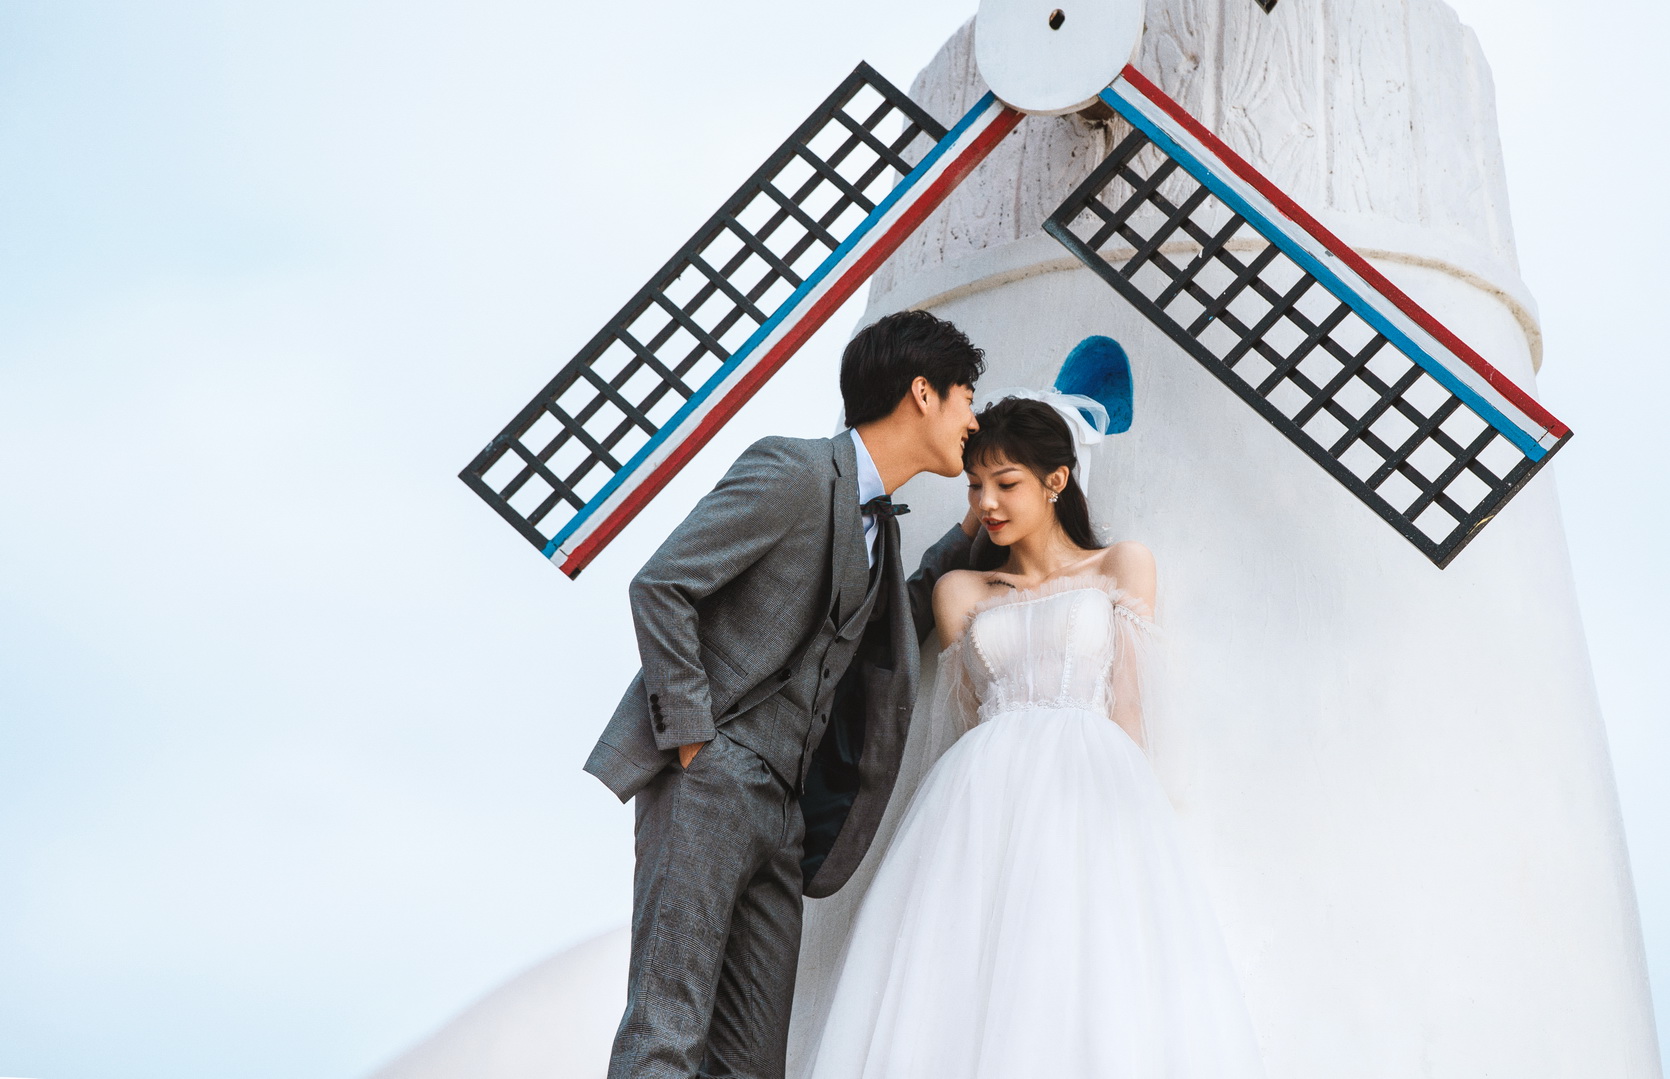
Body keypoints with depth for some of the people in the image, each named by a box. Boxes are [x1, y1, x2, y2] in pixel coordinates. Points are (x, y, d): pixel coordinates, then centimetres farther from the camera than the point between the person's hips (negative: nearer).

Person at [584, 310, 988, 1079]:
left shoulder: (876, 521, 19)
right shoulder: (793, 473, -8)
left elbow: (892, 628, 31)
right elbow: (659, 587, -12)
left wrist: (971, 535, 22)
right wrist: (691, 739, -15)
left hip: (781, 807, 9)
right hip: (709, 781, -8)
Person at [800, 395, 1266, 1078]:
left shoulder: (1122, 568, 18)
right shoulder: (960, 591, 23)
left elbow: (1125, 703, 10)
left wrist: (1125, 796, -1)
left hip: (1090, 790, -2)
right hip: (985, 792, 2)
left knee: (1090, 999, -20)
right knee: (974, 990, -16)